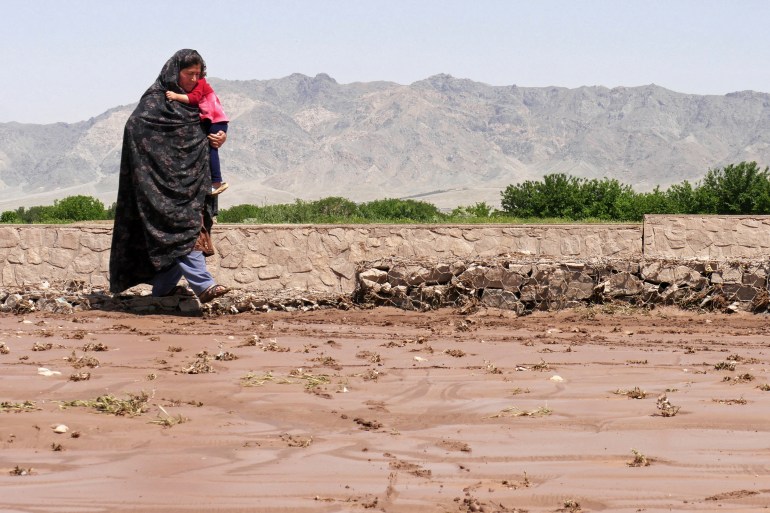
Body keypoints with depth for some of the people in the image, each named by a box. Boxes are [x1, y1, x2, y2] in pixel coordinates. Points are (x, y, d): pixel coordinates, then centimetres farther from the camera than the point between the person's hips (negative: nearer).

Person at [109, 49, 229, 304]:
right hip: (166, 177, -8)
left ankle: (164, 286, 16)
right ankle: (203, 285, -28)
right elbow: (135, 126, -16)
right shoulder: (156, 99, -4)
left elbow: (212, 127, 25)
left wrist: (219, 137, 0)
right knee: (182, 226, -17)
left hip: (190, 177, 8)